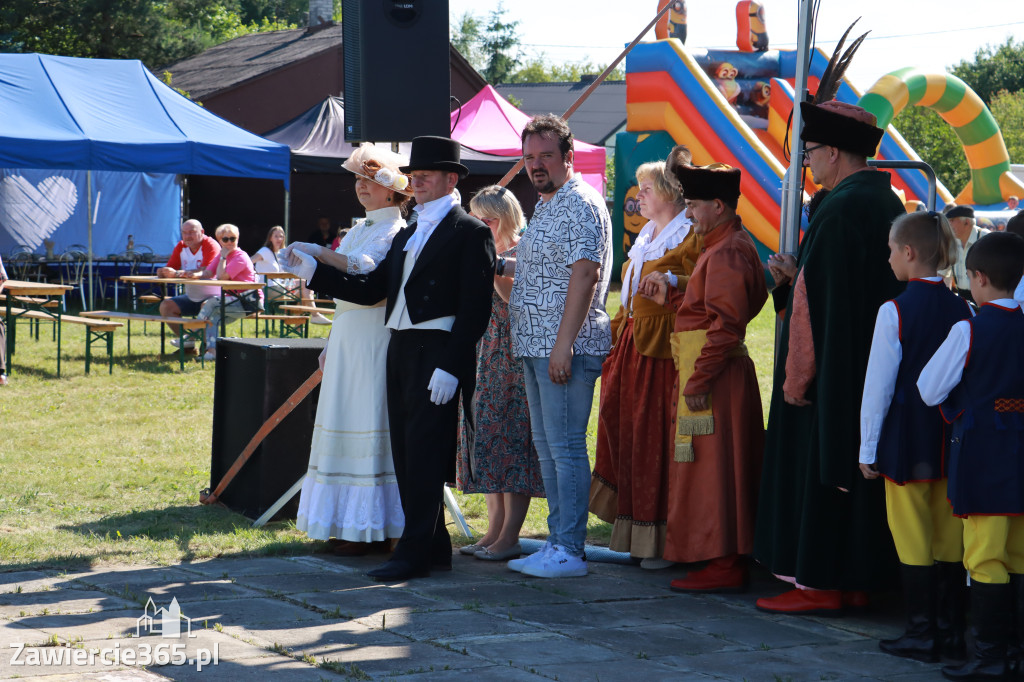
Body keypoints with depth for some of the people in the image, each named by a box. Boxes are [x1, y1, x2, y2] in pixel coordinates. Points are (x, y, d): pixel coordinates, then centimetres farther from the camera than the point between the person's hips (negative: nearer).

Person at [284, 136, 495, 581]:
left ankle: (415, 552, -8)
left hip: (436, 353, -9)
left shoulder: (469, 233, -5)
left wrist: (450, 367, -19)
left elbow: (475, 307, -12)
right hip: (400, 352, 9)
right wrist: (313, 272, 8)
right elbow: (371, 289, 16)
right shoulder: (407, 235, 21)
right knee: (406, 454, 9)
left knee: (424, 453, -10)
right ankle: (434, 547, 16)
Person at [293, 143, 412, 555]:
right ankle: (352, 526, 13)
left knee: (368, 425, -8)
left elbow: (366, 269, -28)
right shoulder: (360, 230, 19)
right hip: (346, 336, 9)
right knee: (347, 424, 8)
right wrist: (330, 345, 21)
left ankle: (372, 530, -5)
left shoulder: (396, 232, -9)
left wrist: (320, 254, -39)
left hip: (374, 338, -9)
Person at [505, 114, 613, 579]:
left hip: (566, 348, -10)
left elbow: (584, 273, -20)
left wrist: (563, 344, -24)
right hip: (535, 347, 10)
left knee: (565, 447, -9)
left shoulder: (580, 205, -11)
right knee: (546, 447, 12)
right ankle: (557, 543, 17)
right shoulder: (545, 207, 21)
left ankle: (569, 551, -7)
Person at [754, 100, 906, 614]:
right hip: (874, 372, 9)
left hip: (833, 373, -9)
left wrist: (798, 376, -16)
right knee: (861, 471, 12)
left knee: (819, 471, -2)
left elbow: (826, 302, -20)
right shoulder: (887, 203, 11)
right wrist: (798, 275, 10)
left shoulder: (840, 209, -18)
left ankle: (819, 581, 1)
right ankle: (857, 580, 17)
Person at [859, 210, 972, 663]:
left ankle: (921, 634, 5)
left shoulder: (894, 312, -12)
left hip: (906, 439, -5)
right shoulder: (963, 311, 2)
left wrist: (867, 448, -1)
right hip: (952, 443, 5)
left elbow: (878, 385, -8)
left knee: (914, 541, 2)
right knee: (950, 540, 10)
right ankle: (951, 633, 15)